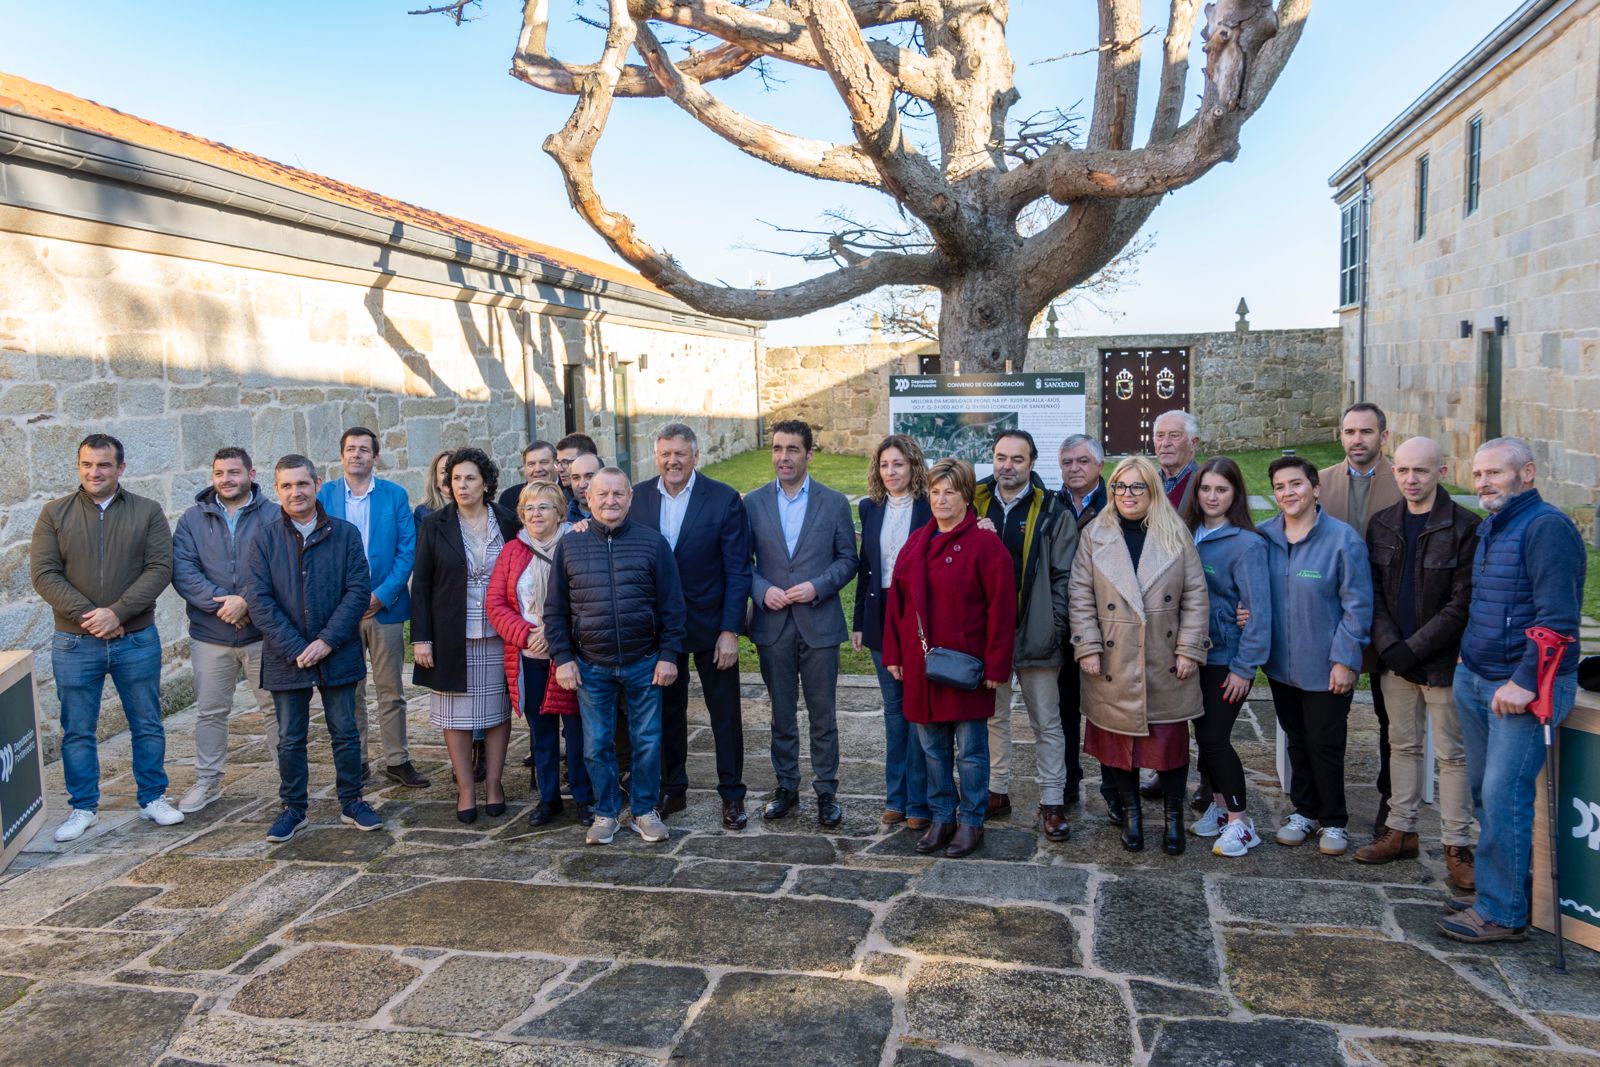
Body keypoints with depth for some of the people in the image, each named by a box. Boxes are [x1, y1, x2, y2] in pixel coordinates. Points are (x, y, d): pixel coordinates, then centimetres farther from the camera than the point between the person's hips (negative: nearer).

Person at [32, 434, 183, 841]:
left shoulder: (147, 512, 0)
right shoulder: (55, 513, 2)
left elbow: (159, 568, -8)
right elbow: (44, 573, -5)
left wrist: (117, 612, -18)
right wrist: (86, 616, -16)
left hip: (137, 639, 0)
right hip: (75, 643, 1)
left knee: (147, 724, 9)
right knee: (77, 730, 9)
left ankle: (153, 799, 23)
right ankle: (83, 808, 23)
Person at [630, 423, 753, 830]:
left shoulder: (724, 499, -10)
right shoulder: (637, 497, -1)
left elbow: (737, 570, -9)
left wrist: (730, 630, -13)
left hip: (710, 624, -2)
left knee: (725, 712, 7)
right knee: (667, 711, 14)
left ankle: (732, 794, 20)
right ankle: (672, 788, 30)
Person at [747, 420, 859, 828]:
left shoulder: (834, 503, 0)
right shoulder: (753, 503, 3)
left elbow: (848, 559, 2)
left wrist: (817, 586, -14)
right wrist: (762, 590, -12)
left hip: (819, 623, -1)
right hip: (772, 625, 2)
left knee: (822, 715, 7)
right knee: (782, 714, 12)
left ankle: (826, 791, 19)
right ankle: (786, 787, 26)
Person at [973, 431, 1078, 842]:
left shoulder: (1052, 511, -4)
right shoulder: (976, 504, 5)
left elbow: (1064, 576, -5)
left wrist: (1053, 628, -10)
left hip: (1035, 635, -3)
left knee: (1047, 721, 6)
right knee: (994, 716, 14)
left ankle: (1052, 802, 14)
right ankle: (997, 792, 27)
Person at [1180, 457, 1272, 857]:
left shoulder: (1247, 543, -13)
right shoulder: (1189, 535, 5)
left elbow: (1259, 610, -14)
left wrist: (1244, 667, -14)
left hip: (1227, 658, -6)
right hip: (1195, 653, 6)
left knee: (1214, 737, -5)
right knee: (1203, 734, 12)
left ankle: (1240, 821, 10)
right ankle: (1220, 805, 30)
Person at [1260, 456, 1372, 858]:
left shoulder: (1343, 539, -12)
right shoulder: (1263, 537, -1)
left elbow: (1357, 606, -10)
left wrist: (1345, 660, -13)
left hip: (1326, 668, -4)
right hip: (1280, 665, 4)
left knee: (1325, 746, 6)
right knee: (1296, 742, 17)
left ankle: (1333, 822, 24)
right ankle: (1304, 810, 34)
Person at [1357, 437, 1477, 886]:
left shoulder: (1465, 527, -10)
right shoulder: (1382, 524, 6)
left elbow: (1462, 603, -13)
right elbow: (1373, 593, 5)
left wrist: (1412, 648, -16)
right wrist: (1389, 646, -8)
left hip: (1444, 661, -5)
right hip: (1395, 660, 5)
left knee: (1452, 754, 4)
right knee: (1403, 745, 15)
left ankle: (1456, 846, 14)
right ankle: (1401, 831, 26)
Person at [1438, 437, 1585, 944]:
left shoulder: (1547, 528, -15)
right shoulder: (1488, 527, 14)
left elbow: (1557, 619, -21)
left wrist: (1524, 683, -23)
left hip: (1523, 688, -9)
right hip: (1475, 681, 9)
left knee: (1503, 797, -6)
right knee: (1482, 790, 13)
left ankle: (1502, 913, 4)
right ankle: (1496, 889, 25)